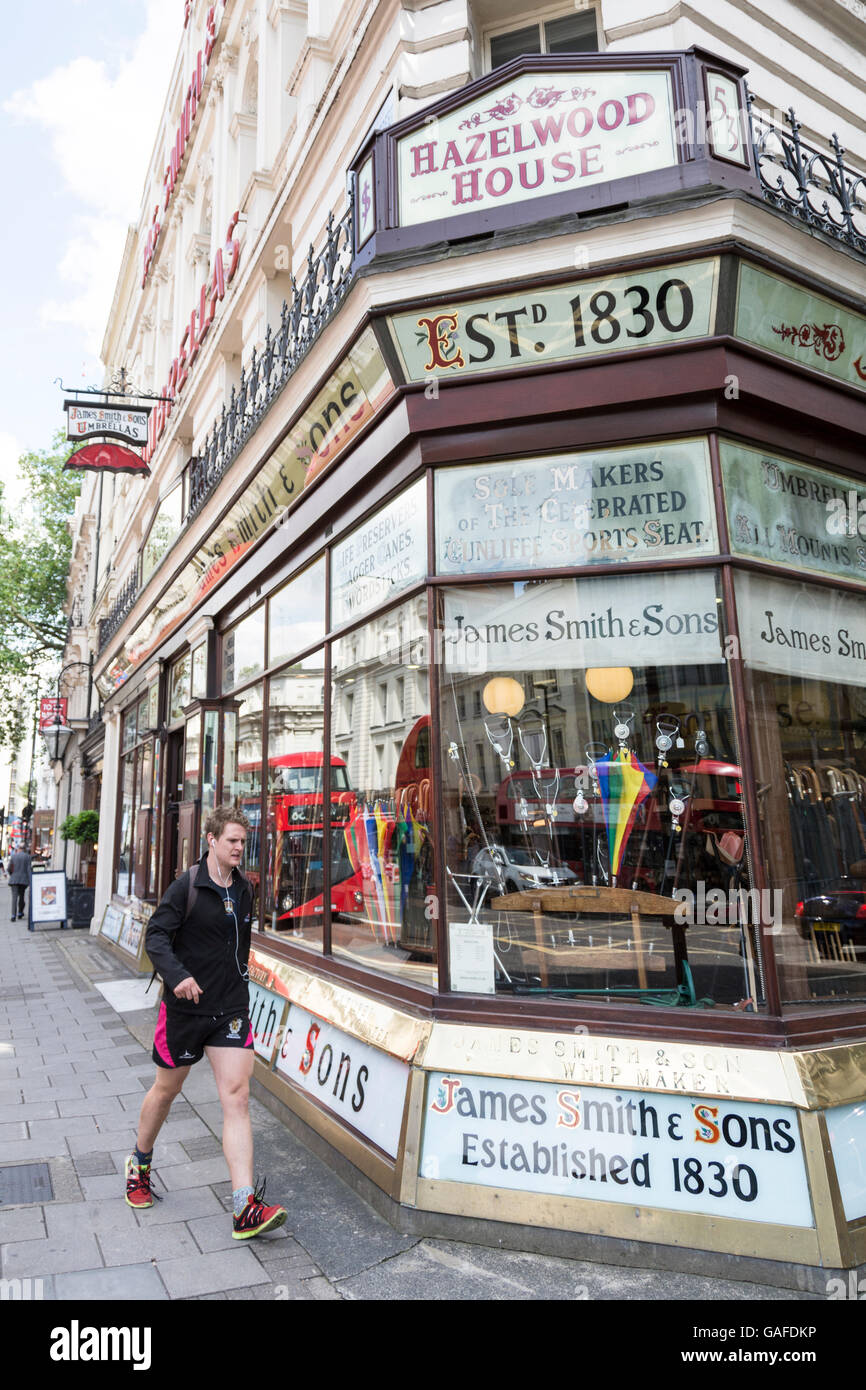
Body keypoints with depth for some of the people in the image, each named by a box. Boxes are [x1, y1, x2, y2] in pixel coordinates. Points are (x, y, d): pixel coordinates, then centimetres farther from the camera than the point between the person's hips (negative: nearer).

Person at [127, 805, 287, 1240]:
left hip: (231, 1008, 3)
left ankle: (245, 1209, -6)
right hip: (185, 1006, -3)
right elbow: (156, 935, -15)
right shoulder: (187, 886, -11)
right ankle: (140, 1164, 46)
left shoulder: (244, 889, 5)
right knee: (166, 1090, 17)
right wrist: (177, 975, -29)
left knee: (236, 1096, -6)